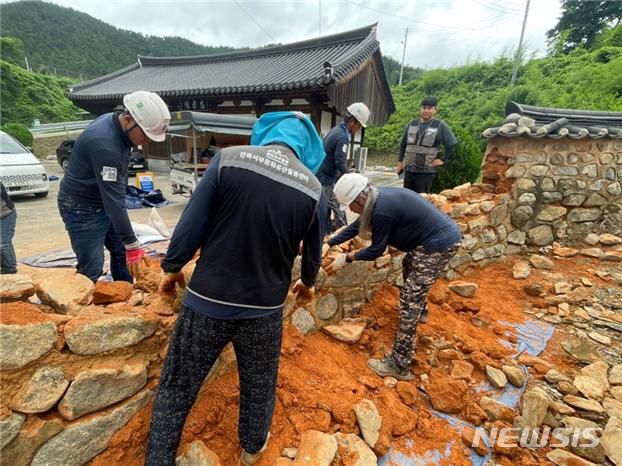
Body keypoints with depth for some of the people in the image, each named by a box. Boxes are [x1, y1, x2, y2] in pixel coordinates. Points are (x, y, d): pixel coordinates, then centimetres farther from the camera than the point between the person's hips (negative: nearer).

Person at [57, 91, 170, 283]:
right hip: (82, 208, -8)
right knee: (91, 268, -4)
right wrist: (132, 245, -32)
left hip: (104, 203, 9)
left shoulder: (117, 125, -3)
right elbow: (114, 200, -33)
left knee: (122, 252, 13)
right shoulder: (104, 144, -32)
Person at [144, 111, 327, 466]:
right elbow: (314, 250, 7)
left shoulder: (229, 159, -10)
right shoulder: (314, 189, -5)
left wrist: (172, 267, 10)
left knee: (177, 388, 20)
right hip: (264, 309, 2)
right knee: (259, 386, 26)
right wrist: (308, 282, 27)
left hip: (207, 301, -1)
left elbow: (192, 224, -8)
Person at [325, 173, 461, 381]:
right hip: (443, 234, 11)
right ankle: (421, 311, 57)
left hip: (440, 243, -10)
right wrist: (328, 244, 15)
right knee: (409, 266, 33)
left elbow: (376, 250, -14)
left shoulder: (382, 210, -26)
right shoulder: (379, 198, 4)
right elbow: (356, 226, 14)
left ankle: (399, 366, 1)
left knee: (409, 299, -8)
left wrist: (346, 258, -3)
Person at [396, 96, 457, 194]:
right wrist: (400, 161, 13)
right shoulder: (411, 124, 9)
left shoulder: (440, 125, -3)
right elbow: (403, 144, 17)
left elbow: (451, 145, 1)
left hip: (426, 172, -4)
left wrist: (443, 160, -3)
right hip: (408, 170, 4)